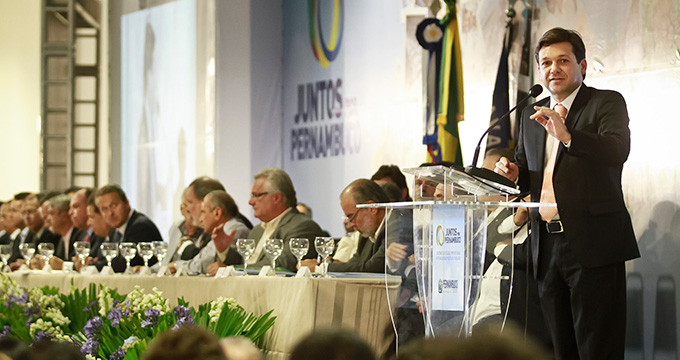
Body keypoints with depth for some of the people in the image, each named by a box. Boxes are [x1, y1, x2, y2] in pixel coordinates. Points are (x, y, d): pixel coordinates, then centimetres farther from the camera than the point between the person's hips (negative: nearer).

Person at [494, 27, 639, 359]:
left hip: (591, 244, -6)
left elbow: (618, 151, -19)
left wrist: (566, 135, -32)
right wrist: (514, 173, 3)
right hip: (546, 244, 6)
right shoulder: (531, 115, 19)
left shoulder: (607, 103, -1)